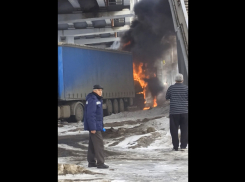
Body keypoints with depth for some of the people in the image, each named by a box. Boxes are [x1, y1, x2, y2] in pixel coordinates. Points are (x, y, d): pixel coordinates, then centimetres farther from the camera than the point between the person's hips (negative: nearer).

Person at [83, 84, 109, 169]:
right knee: (99, 143, -10)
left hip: (96, 125, 11)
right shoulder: (92, 99, -17)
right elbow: (90, 114, -22)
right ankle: (100, 163, -9)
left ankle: (91, 162, 17)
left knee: (92, 144, 12)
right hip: (94, 126, -11)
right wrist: (93, 128, -25)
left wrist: (101, 125, 22)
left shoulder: (97, 99, 16)